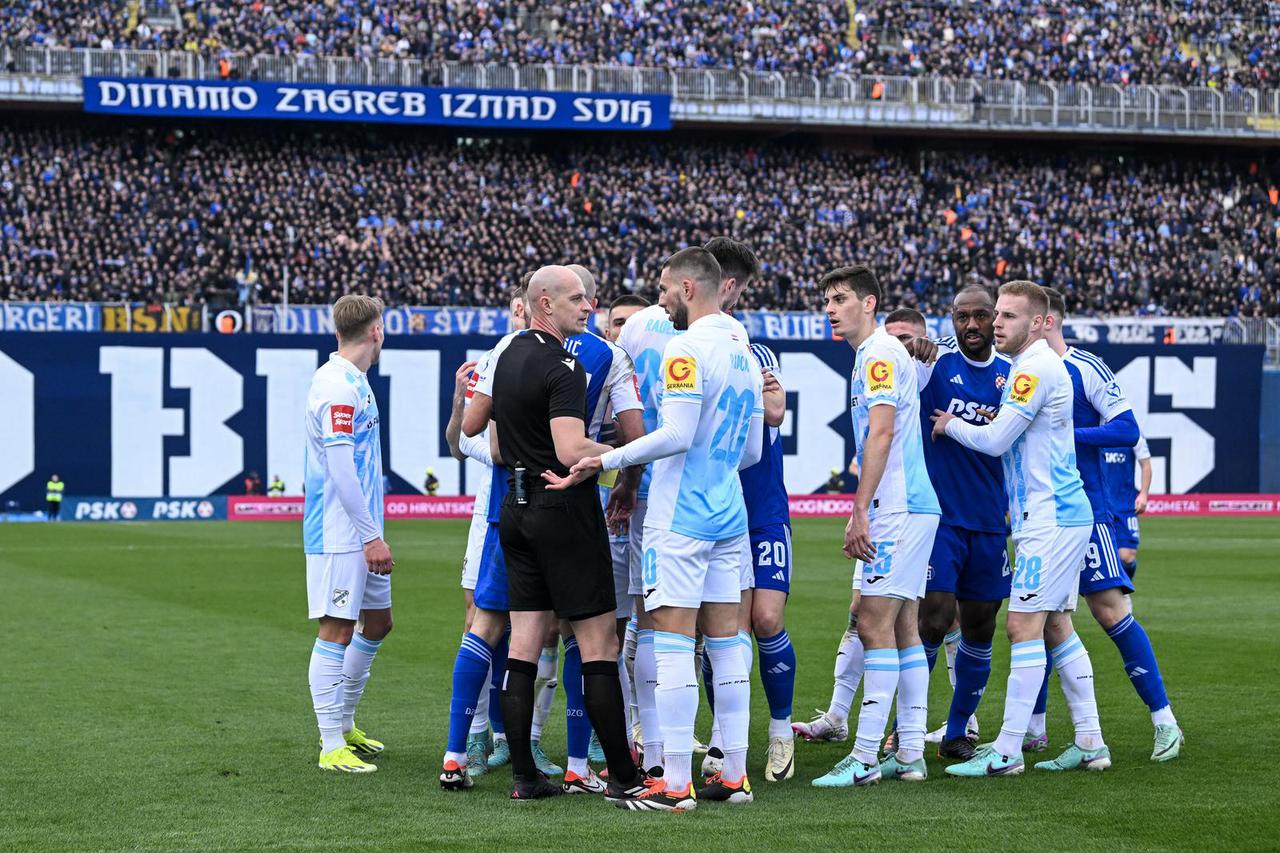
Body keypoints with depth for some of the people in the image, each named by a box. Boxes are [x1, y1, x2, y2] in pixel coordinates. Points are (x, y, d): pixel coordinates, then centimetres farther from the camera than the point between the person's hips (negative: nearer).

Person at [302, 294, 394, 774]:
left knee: (377, 622, 16)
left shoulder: (354, 382, 16)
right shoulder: (337, 385, -16)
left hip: (361, 533, 10)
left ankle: (344, 724, 28)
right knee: (337, 631, -7)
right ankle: (332, 747, -4)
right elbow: (340, 468, -21)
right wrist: (370, 535, -20)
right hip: (339, 535, -10)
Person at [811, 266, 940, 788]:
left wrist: (860, 510, -21)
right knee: (902, 628, 9)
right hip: (912, 506, 10)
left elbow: (881, 433, -19)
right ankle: (910, 755, 11)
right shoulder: (879, 354, 20)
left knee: (874, 624, -11)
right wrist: (863, 516, 21)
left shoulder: (879, 354, -10)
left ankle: (865, 757, -13)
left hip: (898, 509, -10)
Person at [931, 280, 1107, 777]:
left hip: (1049, 521, -10)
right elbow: (1008, 440, 26)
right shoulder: (1038, 366, 17)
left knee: (1024, 626, -10)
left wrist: (950, 425, 2)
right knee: (1056, 627, 12)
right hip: (1066, 515, 10)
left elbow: (995, 441, -14)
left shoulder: (1035, 369, -15)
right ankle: (1090, 743, 13)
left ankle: (1007, 752, -10)